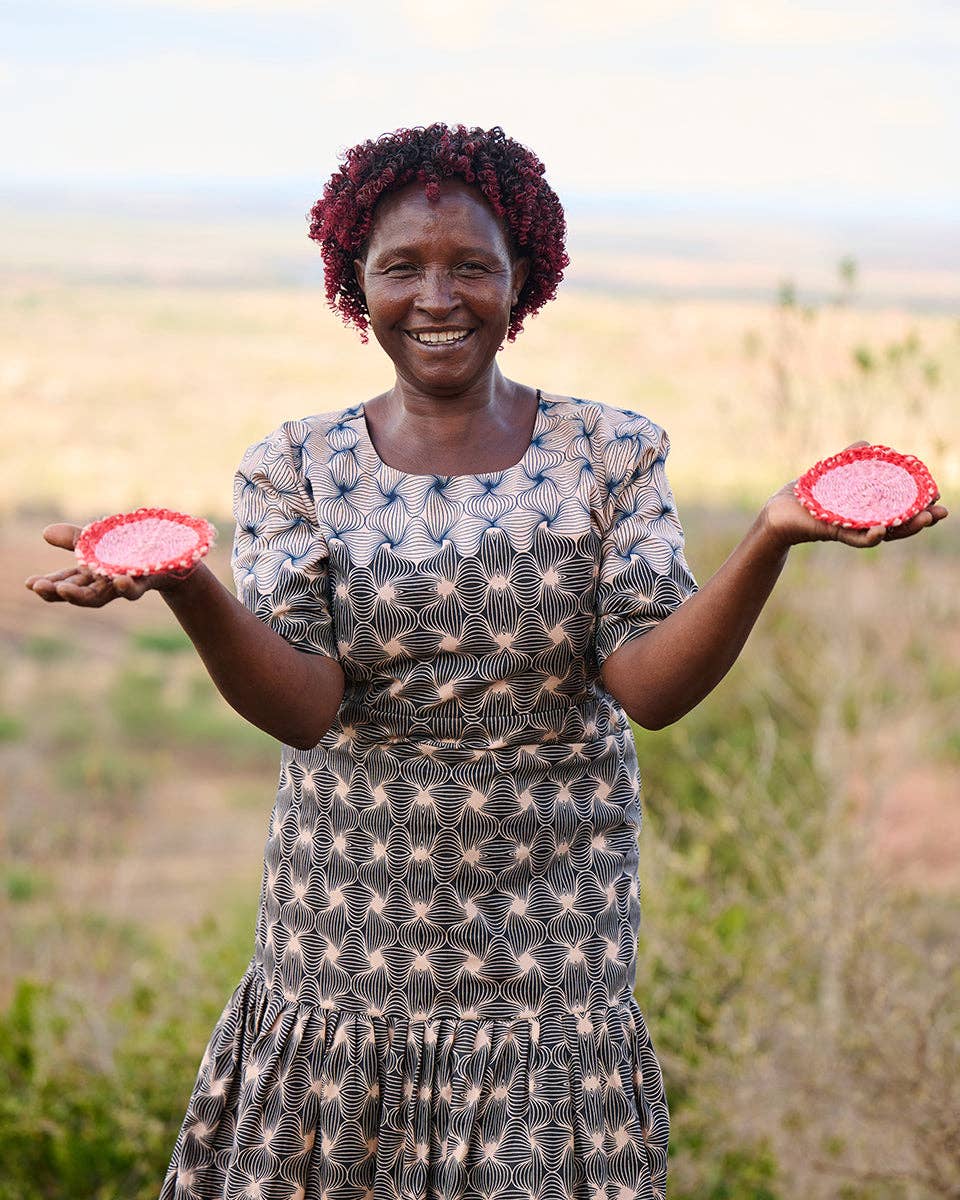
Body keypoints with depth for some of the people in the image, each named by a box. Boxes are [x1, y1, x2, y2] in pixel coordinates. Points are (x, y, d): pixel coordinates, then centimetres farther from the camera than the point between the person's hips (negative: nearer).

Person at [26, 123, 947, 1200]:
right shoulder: (295, 469, 0)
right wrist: (183, 586, -31)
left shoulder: (609, 453, 0)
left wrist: (770, 538, -26)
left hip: (548, 941, 0)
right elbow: (302, 706, -12)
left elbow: (648, 685, -11)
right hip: (343, 950, 1)